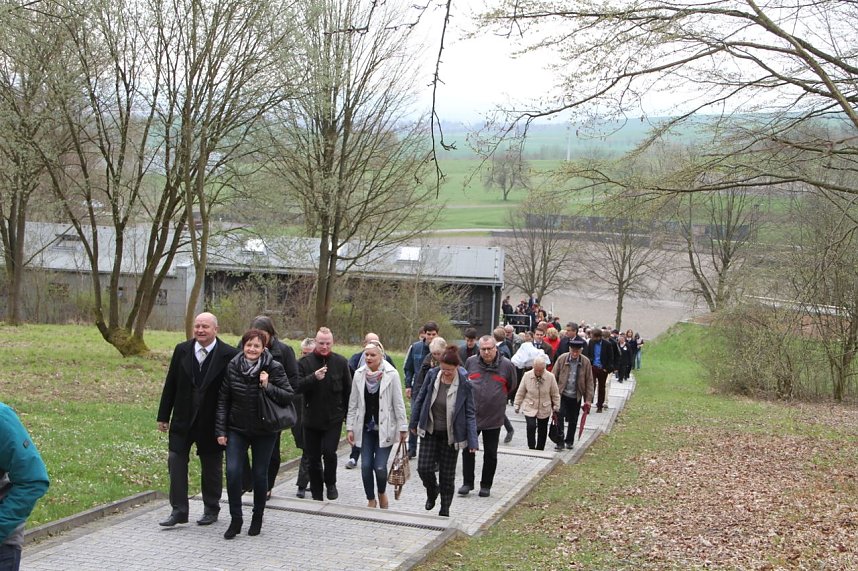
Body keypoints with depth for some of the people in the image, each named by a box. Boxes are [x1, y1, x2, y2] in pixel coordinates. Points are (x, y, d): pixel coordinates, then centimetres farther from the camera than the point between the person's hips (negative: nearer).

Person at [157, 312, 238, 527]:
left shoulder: (229, 355, -10)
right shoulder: (182, 350, 1)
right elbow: (170, 385, 5)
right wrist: (164, 416, 5)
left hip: (211, 421, -3)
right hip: (183, 419, 3)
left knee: (211, 467, 10)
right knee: (176, 461, -1)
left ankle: (211, 510, 24)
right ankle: (179, 511, 6)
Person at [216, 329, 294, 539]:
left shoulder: (274, 368, -10)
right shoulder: (232, 367, -4)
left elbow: (288, 397, -10)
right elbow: (223, 399, 1)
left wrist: (268, 386, -25)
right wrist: (221, 430, -2)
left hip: (264, 431, -1)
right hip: (236, 429, 1)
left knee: (260, 475, 6)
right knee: (233, 472, -10)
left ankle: (257, 518, 25)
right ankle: (235, 519, 3)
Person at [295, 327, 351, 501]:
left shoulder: (341, 362, 0)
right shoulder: (305, 362, -2)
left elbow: (348, 390, 5)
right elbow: (297, 387, -12)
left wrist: (349, 415, 4)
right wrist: (314, 377, -27)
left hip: (334, 418, -1)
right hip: (311, 419, 1)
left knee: (329, 452, -16)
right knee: (313, 458, 8)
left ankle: (330, 484, 11)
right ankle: (316, 495, 22)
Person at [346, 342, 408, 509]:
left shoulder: (391, 374, -9)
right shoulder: (359, 374, 1)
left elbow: (398, 403, -6)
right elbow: (353, 403, 7)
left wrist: (403, 428, -5)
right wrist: (350, 427, 5)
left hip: (385, 428, -3)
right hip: (365, 428, 3)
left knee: (380, 467, -8)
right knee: (366, 466, 0)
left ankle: (382, 493, 23)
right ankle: (371, 500, 21)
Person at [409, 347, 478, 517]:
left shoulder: (464, 384, -16)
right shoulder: (432, 375, -9)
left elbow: (470, 413, -11)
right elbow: (420, 399, 5)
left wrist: (473, 441, -15)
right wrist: (414, 423, 10)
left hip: (450, 435, -2)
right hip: (430, 431, 2)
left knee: (447, 474, 7)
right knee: (424, 468, -3)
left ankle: (445, 511, 24)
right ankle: (432, 491, 31)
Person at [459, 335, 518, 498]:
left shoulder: (506, 365, -5)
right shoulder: (471, 362, 0)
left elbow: (512, 387, 12)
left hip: (494, 418, -1)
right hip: (471, 416, 1)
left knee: (490, 454, 8)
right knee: (468, 450, 4)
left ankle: (486, 485, 20)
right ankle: (467, 483, 16)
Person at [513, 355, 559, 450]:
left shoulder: (550, 377, -12)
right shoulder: (527, 376, -10)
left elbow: (555, 394, 0)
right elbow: (520, 392, 1)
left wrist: (556, 407, 4)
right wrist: (517, 405, 4)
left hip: (544, 409, 1)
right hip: (529, 408, -1)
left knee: (542, 430, 10)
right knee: (531, 426, -19)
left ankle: (539, 450, 25)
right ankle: (531, 448, -7)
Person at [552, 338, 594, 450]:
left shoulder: (586, 362, -6)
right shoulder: (561, 359, -7)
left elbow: (589, 381, -1)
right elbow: (554, 377, -2)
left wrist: (588, 399, -3)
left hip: (576, 397, 1)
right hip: (562, 394, -1)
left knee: (573, 420, 12)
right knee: (559, 417, -12)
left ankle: (569, 441, 30)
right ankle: (560, 442, -2)